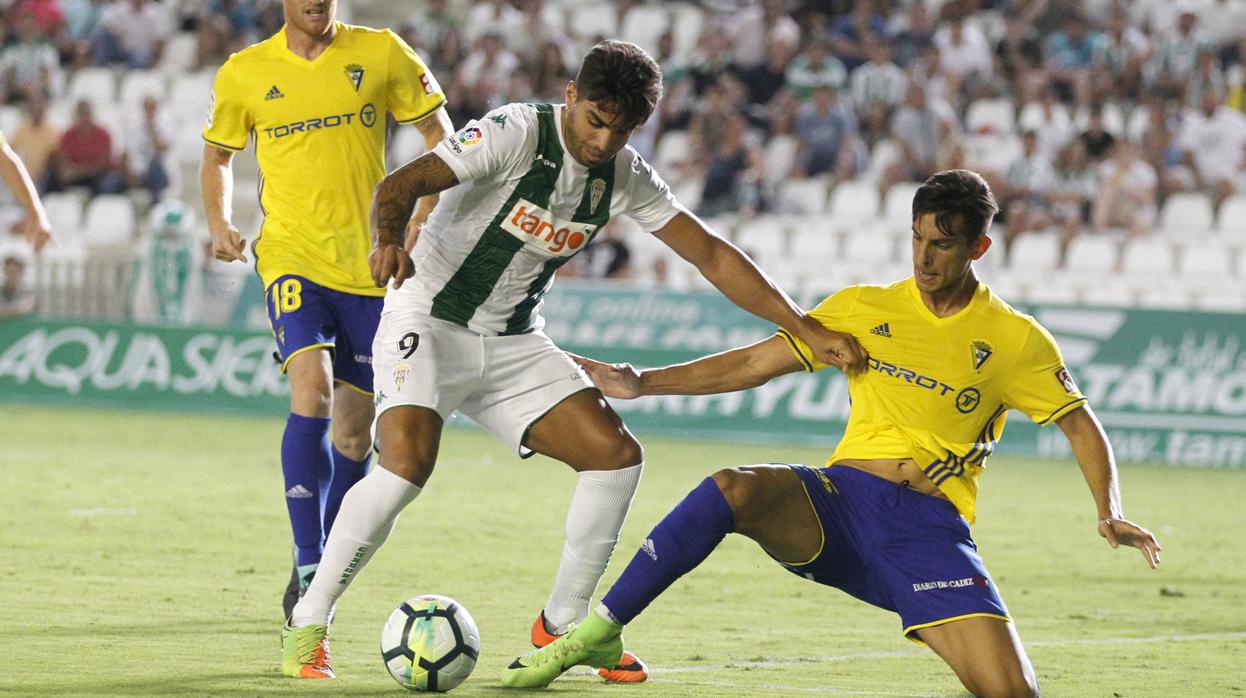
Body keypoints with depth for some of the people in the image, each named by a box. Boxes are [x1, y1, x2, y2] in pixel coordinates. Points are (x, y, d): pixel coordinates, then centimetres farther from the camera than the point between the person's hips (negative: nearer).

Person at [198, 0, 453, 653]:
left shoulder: (381, 54, 2)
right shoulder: (244, 74, 3)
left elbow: (437, 133, 10)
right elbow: (217, 155, 18)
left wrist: (423, 216, -4)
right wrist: (219, 225, 0)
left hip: (372, 264, 2)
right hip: (292, 254, -2)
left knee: (353, 433, 6)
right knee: (312, 392, -24)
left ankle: (317, 573, 26)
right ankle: (309, 568, -23)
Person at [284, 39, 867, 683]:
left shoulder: (625, 176, -2)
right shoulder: (516, 133, -18)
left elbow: (709, 253, 1)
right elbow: (403, 183, -26)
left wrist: (806, 329, -6)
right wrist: (389, 237, -49)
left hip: (514, 341, 6)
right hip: (429, 322, -6)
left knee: (617, 455, -6)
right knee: (407, 462, -28)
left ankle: (563, 623, 11)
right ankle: (308, 622, -14)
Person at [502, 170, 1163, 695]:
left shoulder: (1017, 341, 6)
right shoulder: (863, 310, 10)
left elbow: (1078, 423, 12)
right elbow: (754, 363, 12)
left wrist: (1109, 512, -5)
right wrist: (644, 382, 5)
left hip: (930, 527, -1)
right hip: (840, 500, 1)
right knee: (733, 488, -34)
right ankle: (598, 632, -25)